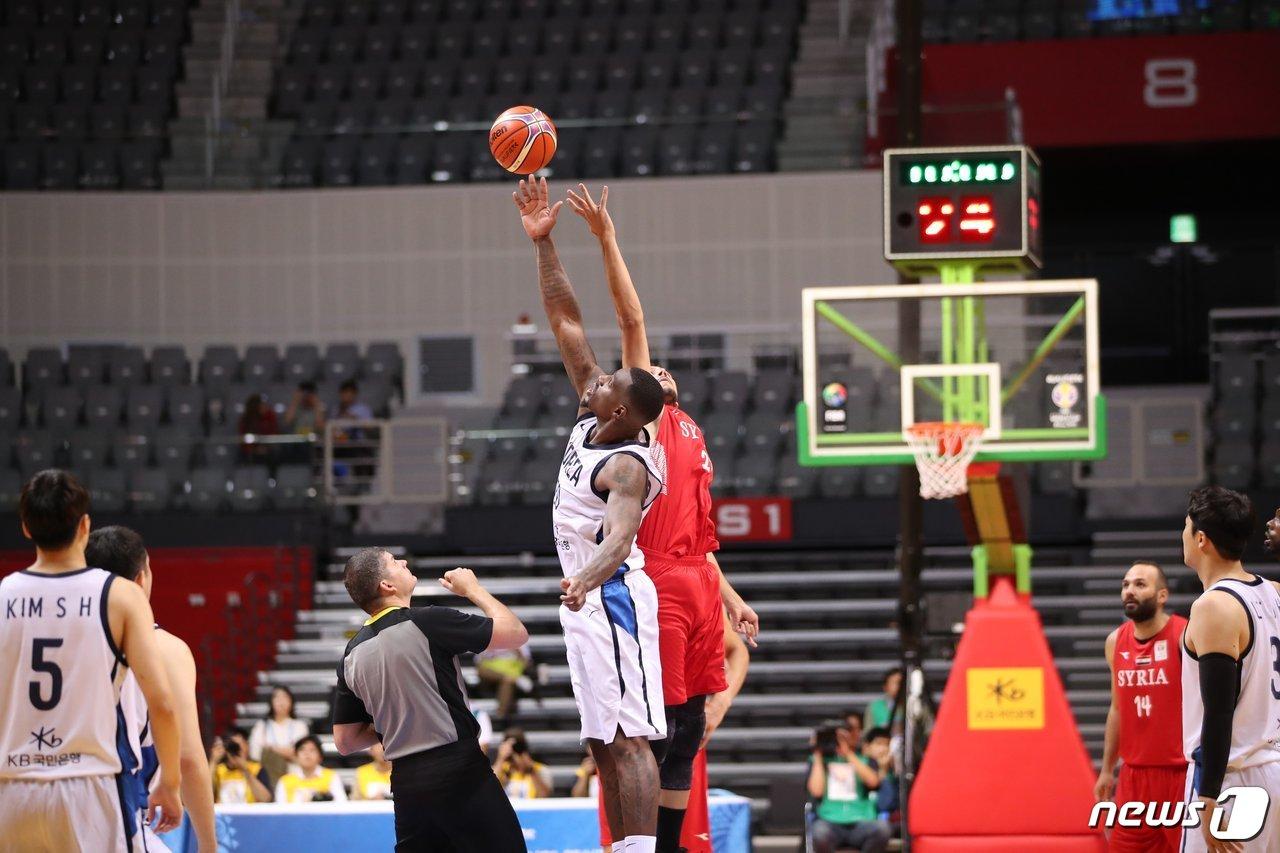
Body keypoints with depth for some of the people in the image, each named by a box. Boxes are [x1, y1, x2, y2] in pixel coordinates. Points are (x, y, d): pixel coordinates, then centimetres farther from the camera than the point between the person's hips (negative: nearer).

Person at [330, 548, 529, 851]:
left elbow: (345, 741, 12)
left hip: (404, 783, 6)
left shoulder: (352, 654, 6)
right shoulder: (427, 622, -12)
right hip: (459, 772, -6)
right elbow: (516, 633, -4)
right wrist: (473, 589, 10)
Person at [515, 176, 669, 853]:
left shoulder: (627, 467, -19)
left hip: (613, 596, -10)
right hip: (587, 601, 10)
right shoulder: (590, 423, 6)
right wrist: (542, 242, 5)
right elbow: (565, 321, 9)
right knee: (604, 741, 9)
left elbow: (618, 538, -37)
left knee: (628, 737, -14)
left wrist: (586, 580, -57)